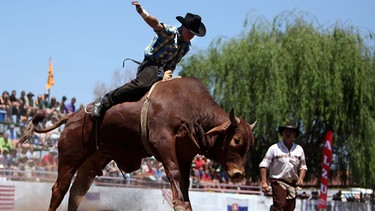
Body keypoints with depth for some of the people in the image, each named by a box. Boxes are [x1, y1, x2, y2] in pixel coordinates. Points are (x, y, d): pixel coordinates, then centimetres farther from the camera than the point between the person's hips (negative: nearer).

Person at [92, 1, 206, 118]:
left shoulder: (186, 47, 15)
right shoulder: (170, 32, -6)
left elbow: (172, 64, 10)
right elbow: (155, 24, -24)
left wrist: (168, 73, -12)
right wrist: (142, 12, -43)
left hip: (164, 70, 9)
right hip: (151, 65, -9)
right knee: (143, 84, -32)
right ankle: (104, 101, -28)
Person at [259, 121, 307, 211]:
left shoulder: (299, 149, 13)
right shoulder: (274, 148, -1)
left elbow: (303, 166, 20)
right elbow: (263, 165, -3)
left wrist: (301, 178, 0)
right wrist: (264, 182, -12)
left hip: (292, 184, 5)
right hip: (278, 182, -4)